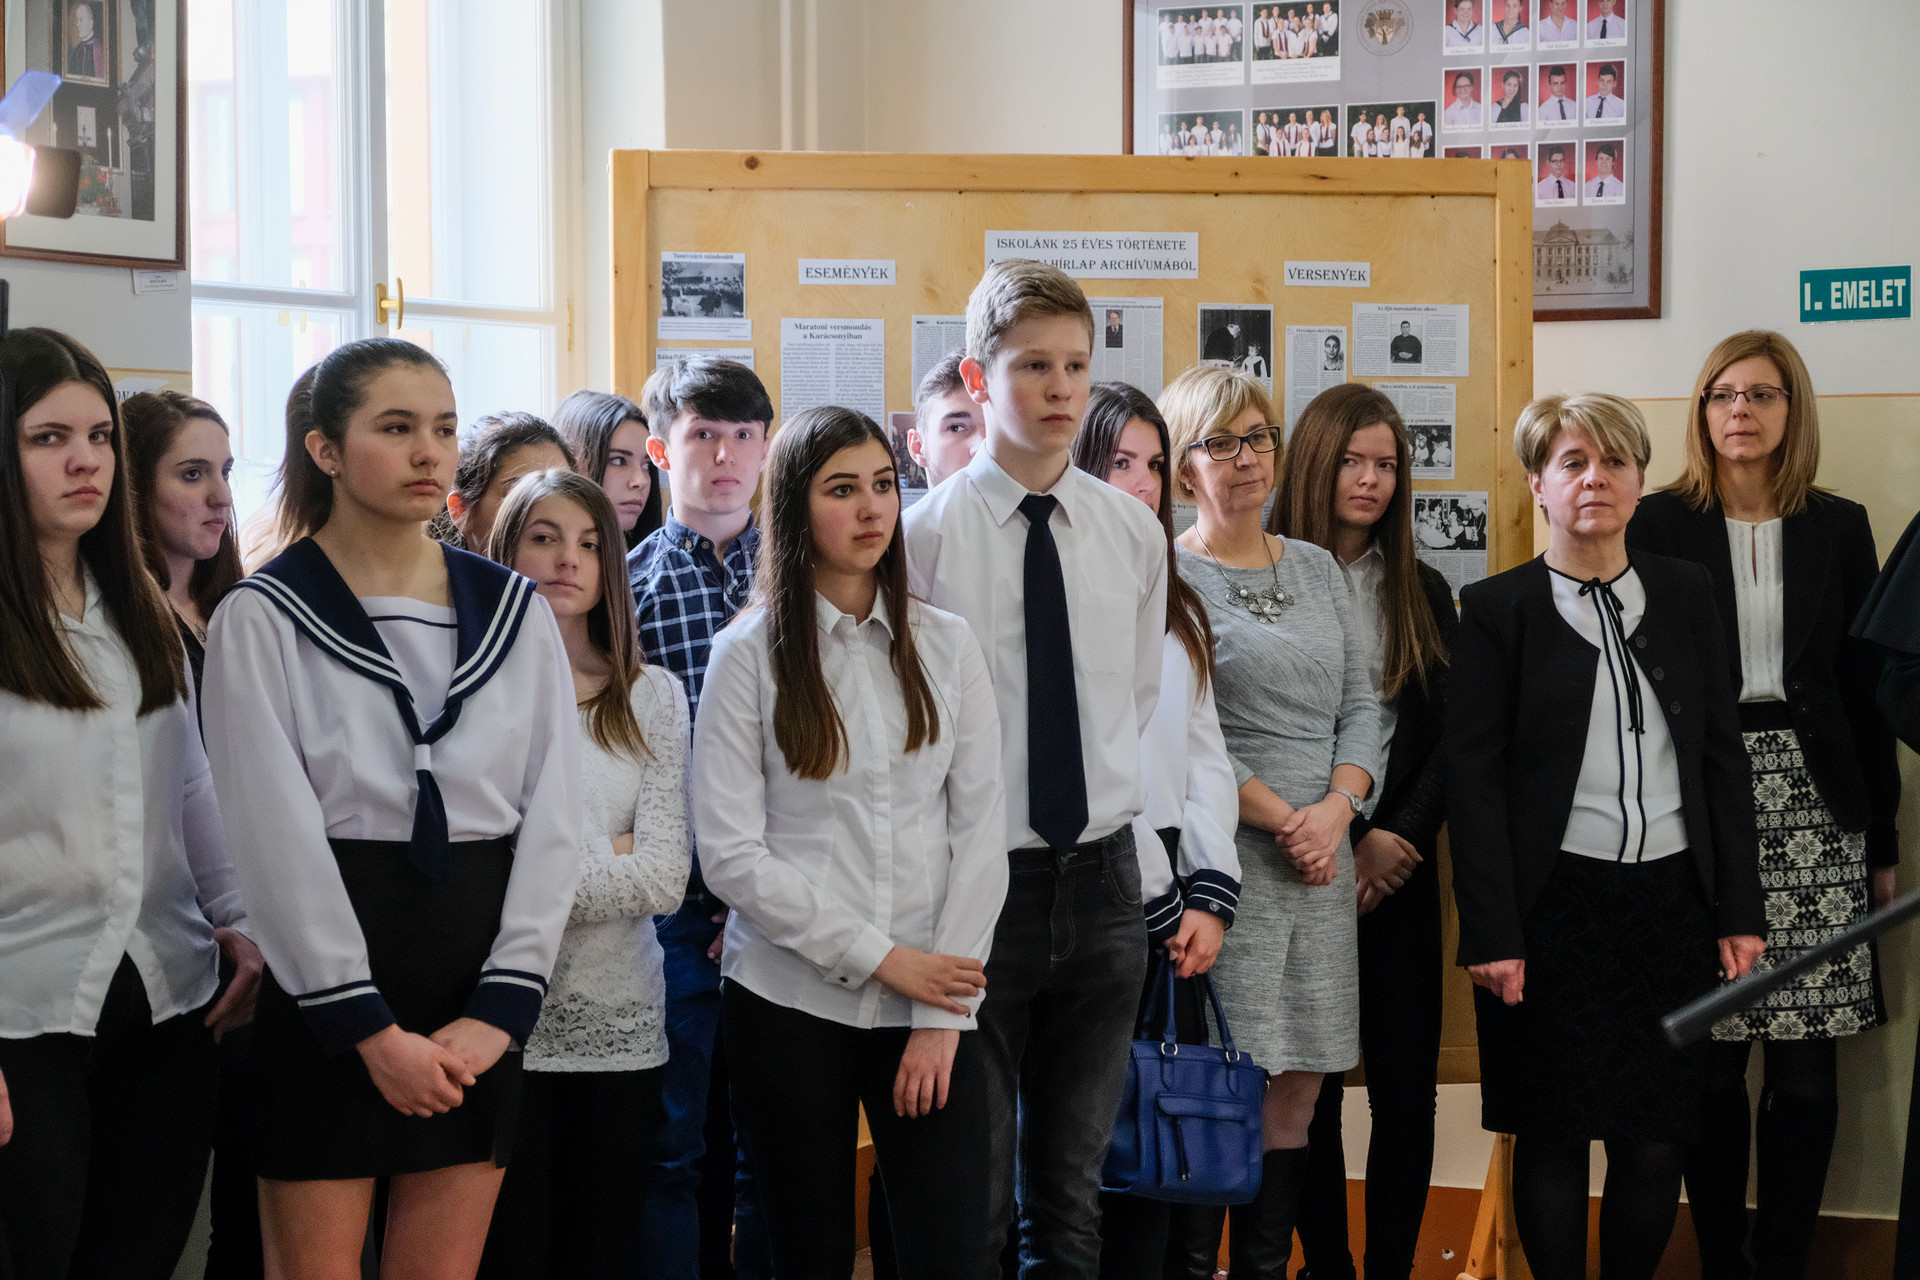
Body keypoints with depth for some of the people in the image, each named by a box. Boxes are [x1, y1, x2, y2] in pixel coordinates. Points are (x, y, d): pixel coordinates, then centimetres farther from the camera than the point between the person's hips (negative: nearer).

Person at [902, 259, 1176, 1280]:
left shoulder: (1134, 533, 5)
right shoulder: (926, 533, -9)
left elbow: (1142, 709, 12)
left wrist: (1150, 870, 7)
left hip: (1103, 882, 4)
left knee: (1073, 1177, 13)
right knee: (969, 1181, 5)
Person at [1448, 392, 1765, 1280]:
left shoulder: (1685, 595, 10)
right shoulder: (1497, 608, 0)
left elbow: (1723, 756, 10)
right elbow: (1474, 776, -3)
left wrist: (1739, 910, 4)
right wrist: (1490, 932, -10)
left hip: (1670, 900, 3)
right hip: (1552, 905, -3)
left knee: (1656, 1137, 3)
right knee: (1555, 1133, 2)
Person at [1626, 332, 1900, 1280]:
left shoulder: (1839, 528, 10)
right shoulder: (1661, 525, 3)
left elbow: (1867, 690, 11)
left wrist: (1883, 841, 8)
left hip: (1812, 802, 2)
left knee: (1807, 1058, -1)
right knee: (1712, 1055, -2)